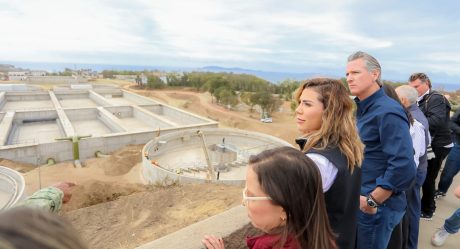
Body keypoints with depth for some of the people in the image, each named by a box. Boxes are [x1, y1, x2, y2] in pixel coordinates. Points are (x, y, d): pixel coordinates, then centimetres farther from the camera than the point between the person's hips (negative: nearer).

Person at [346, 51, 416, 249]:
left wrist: (372, 201, -19)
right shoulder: (362, 108, 8)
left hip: (377, 206, -8)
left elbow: (403, 167, -28)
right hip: (359, 199, 8)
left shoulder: (387, 111, -20)